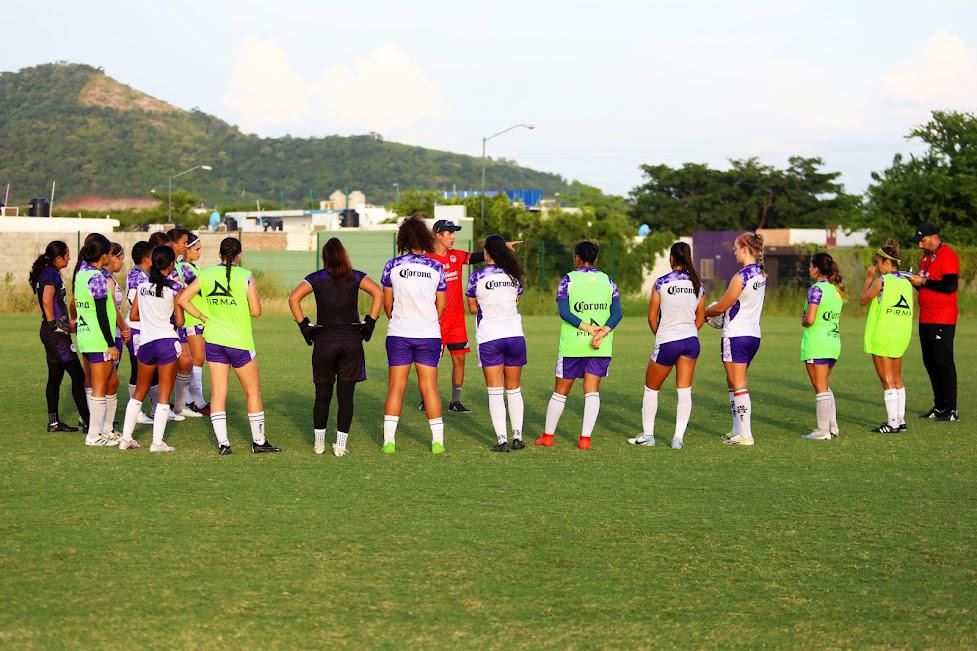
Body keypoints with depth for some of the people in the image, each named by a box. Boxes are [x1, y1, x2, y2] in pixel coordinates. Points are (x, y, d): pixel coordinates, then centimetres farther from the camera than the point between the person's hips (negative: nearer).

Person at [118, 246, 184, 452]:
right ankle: (157, 442, -4)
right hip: (167, 342, -5)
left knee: (139, 392, 17)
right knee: (164, 394, 1)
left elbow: (134, 316, 11)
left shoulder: (142, 285, 7)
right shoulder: (174, 288, -6)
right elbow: (179, 321, -6)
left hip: (145, 342, 5)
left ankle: (126, 438, 16)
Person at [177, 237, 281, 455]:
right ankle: (259, 441, 16)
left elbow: (182, 299, 1)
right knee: (253, 392, 11)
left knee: (218, 393, 6)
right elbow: (256, 311, -10)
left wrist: (203, 317, 7)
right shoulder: (246, 277, -11)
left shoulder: (206, 274, 0)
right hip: (240, 342, -3)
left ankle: (222, 443, 2)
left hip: (213, 340, 4)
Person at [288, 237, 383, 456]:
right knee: (346, 396, 2)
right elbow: (378, 294, -9)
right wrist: (370, 323, -5)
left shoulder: (316, 278, 3)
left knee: (322, 396, 12)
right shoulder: (355, 277, 3)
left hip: (324, 341, 0)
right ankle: (340, 445, 0)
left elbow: (293, 298, -7)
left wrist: (304, 326, -2)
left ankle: (319, 443, 17)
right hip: (351, 340, 0)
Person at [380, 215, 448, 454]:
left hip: (399, 334, 0)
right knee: (429, 387, 5)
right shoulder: (436, 267, -2)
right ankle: (438, 440, 5)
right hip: (429, 334, 0)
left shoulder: (392, 266, -4)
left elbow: (387, 303, 4)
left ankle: (389, 440, 1)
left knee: (396, 387, 4)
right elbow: (441, 305, 5)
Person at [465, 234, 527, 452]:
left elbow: (473, 308, 3)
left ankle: (502, 440, -7)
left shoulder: (477, 276, -6)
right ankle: (517, 436, 14)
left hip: (489, 338, -3)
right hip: (515, 335, 3)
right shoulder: (514, 274, 4)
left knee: (495, 392, -1)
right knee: (514, 390, 14)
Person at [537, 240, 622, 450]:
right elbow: (617, 313, -3)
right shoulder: (607, 280, 8)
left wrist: (589, 328, -15)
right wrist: (602, 332, -14)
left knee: (560, 391, 9)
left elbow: (563, 312, -11)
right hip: (601, 347, 2)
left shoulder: (569, 279, 0)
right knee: (592, 391, 5)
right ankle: (585, 438, -3)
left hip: (572, 345, -2)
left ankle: (548, 435, 17)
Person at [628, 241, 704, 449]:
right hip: (691, 341, 4)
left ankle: (648, 434, 17)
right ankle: (679, 437, 2)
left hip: (667, 342, -4)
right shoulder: (697, 284, 4)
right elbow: (700, 319, 11)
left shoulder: (662, 282, -8)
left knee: (651, 388, 13)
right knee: (685, 391, 7)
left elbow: (652, 318, -4)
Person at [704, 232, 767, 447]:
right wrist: (716, 311, 14)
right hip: (754, 334, 8)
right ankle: (737, 430, 19)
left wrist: (705, 312, 8)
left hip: (736, 335, -8)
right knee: (733, 383, 17)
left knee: (738, 385, -4)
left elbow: (722, 306, -11)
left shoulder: (741, 277, -18)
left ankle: (745, 435, -4)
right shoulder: (760, 274, 7)